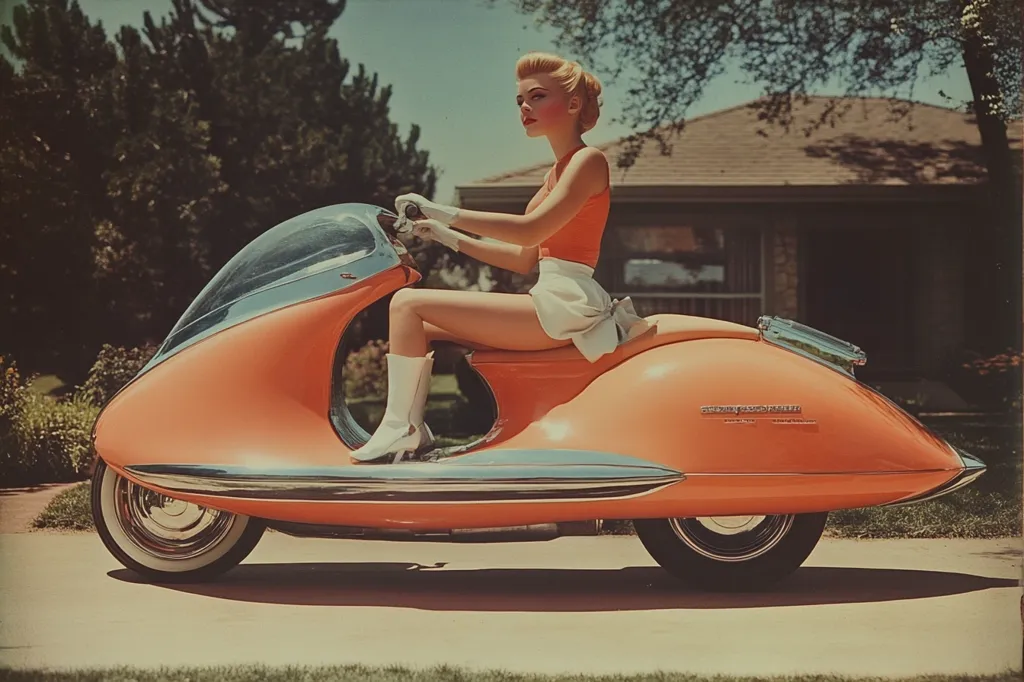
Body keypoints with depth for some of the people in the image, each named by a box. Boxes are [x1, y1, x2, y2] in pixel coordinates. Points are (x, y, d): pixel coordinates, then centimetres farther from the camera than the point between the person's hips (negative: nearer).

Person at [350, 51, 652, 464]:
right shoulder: (557, 171, 21)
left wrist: (446, 213, -21)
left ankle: (397, 428, -12)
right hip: (549, 299, 10)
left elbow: (530, 229, -22)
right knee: (422, 329, 13)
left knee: (407, 304, -14)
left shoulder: (588, 161, -8)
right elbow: (526, 259, 20)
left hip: (563, 304, -10)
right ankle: (414, 431, 8)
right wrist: (451, 238, 15)